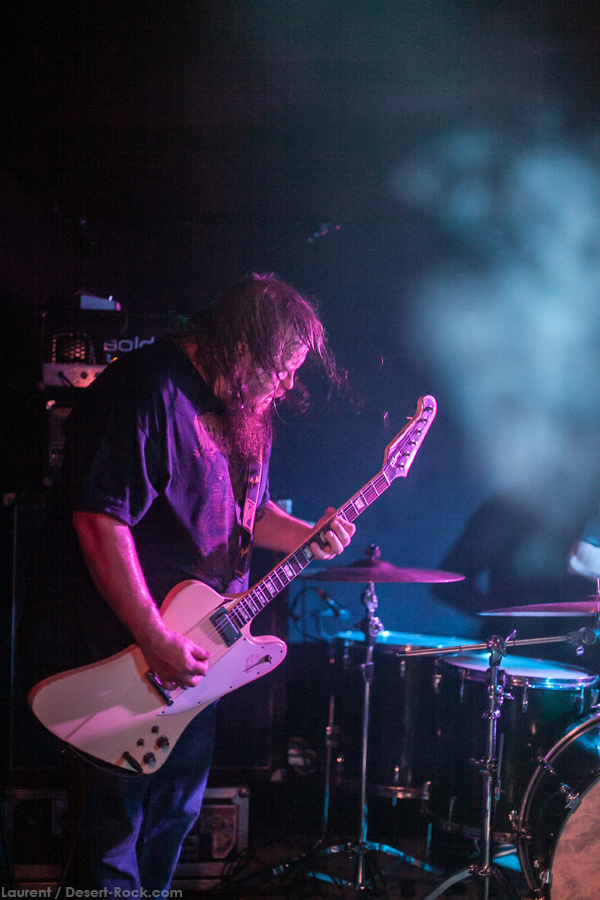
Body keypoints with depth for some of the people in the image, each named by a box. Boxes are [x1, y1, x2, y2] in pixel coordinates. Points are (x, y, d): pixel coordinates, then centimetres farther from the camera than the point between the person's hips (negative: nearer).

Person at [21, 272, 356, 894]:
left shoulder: (243, 410, 10)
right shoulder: (147, 390, -21)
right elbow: (100, 520, -27)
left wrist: (305, 536, 0)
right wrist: (156, 640, -26)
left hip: (196, 654, 9)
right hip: (119, 653, -9)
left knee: (175, 813, 18)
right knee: (117, 825, -2)